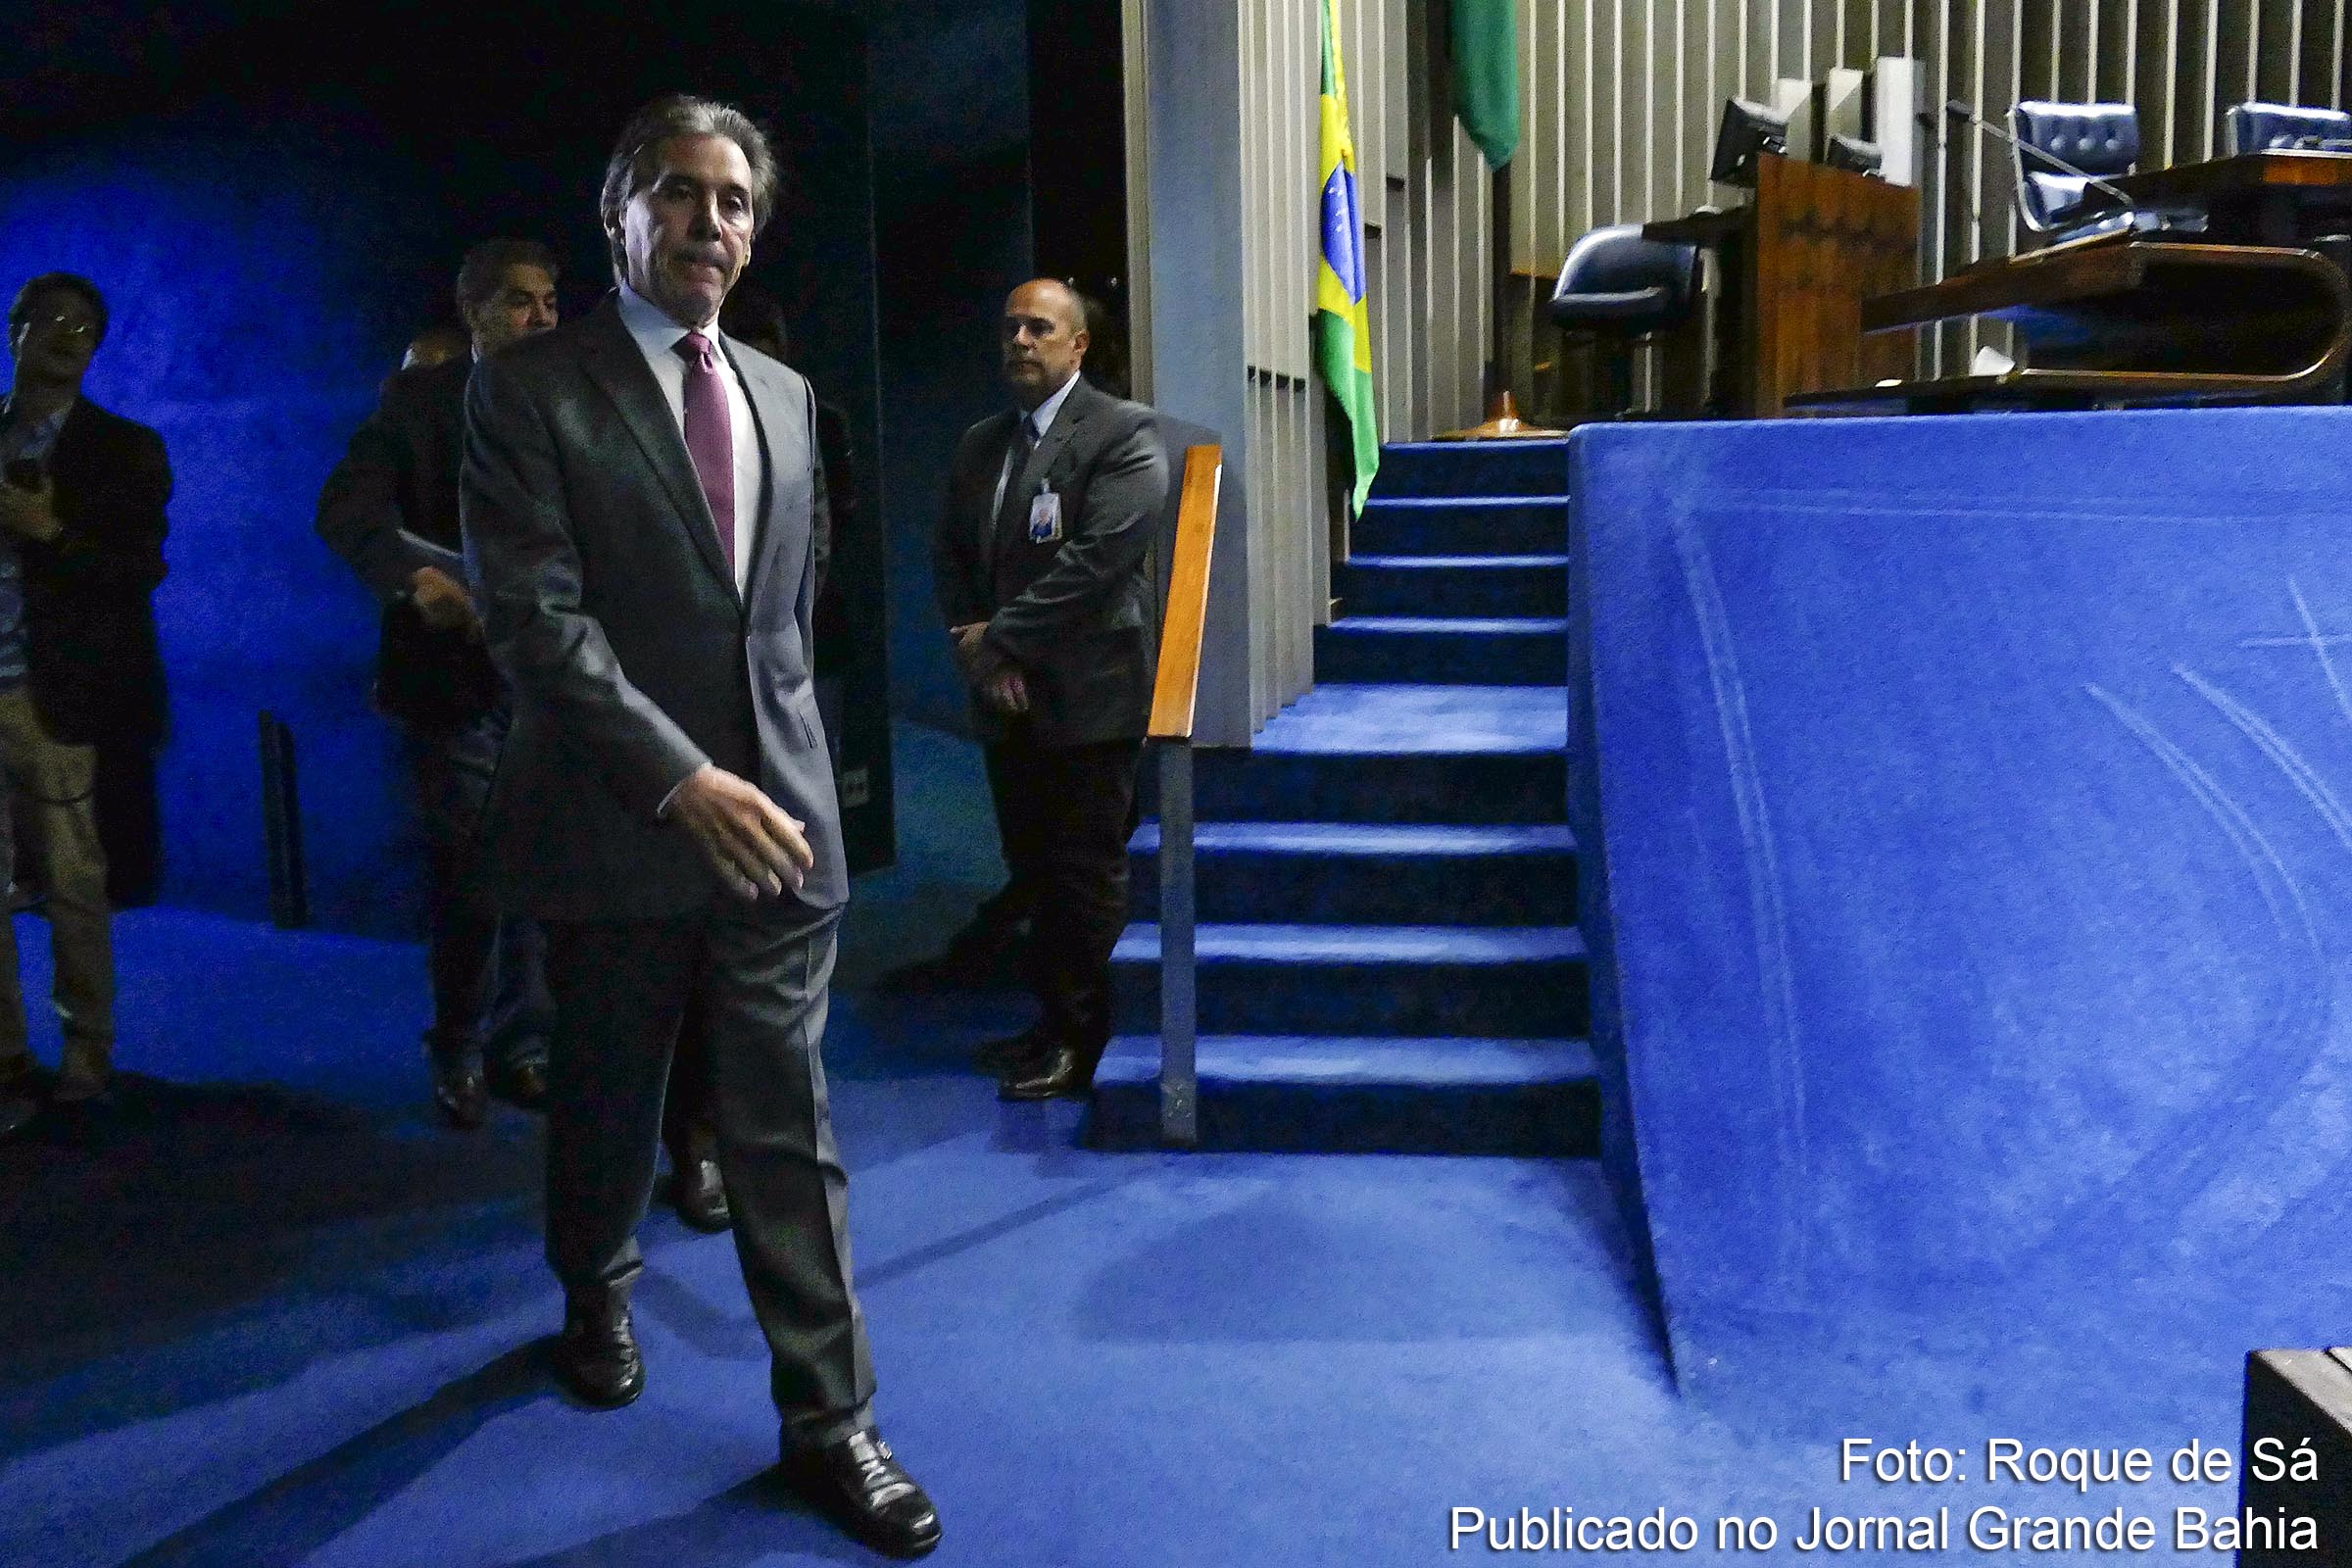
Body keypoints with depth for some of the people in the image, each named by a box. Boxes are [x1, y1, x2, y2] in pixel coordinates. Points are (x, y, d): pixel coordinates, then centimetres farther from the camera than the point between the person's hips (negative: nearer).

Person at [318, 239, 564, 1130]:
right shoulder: (420, 397, 1)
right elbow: (346, 507, -10)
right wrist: (417, 576, -29)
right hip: (456, 673, -2)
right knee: (465, 879, 3)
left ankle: (522, 1047, 22)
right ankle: (459, 1055, 22)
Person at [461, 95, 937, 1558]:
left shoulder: (784, 394, 11)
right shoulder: (531, 389, -6)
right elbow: (537, 617, -15)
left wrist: (793, 767, 14)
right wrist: (683, 779, -23)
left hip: (777, 813, 3)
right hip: (620, 822, -3)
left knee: (790, 1124, 4)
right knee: (609, 1105, 16)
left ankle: (830, 1416, 13)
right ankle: (598, 1298, 44)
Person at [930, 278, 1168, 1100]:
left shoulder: (1123, 432, -7)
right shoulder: (980, 444, 15)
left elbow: (1099, 555, -17)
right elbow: (950, 552, 13)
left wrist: (997, 639, -14)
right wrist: (973, 646, -4)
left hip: (1086, 694, -6)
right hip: (1008, 697, 7)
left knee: (1085, 877, 0)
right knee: (1033, 870, 12)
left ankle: (1083, 1042, 11)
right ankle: (1054, 1020, 24)